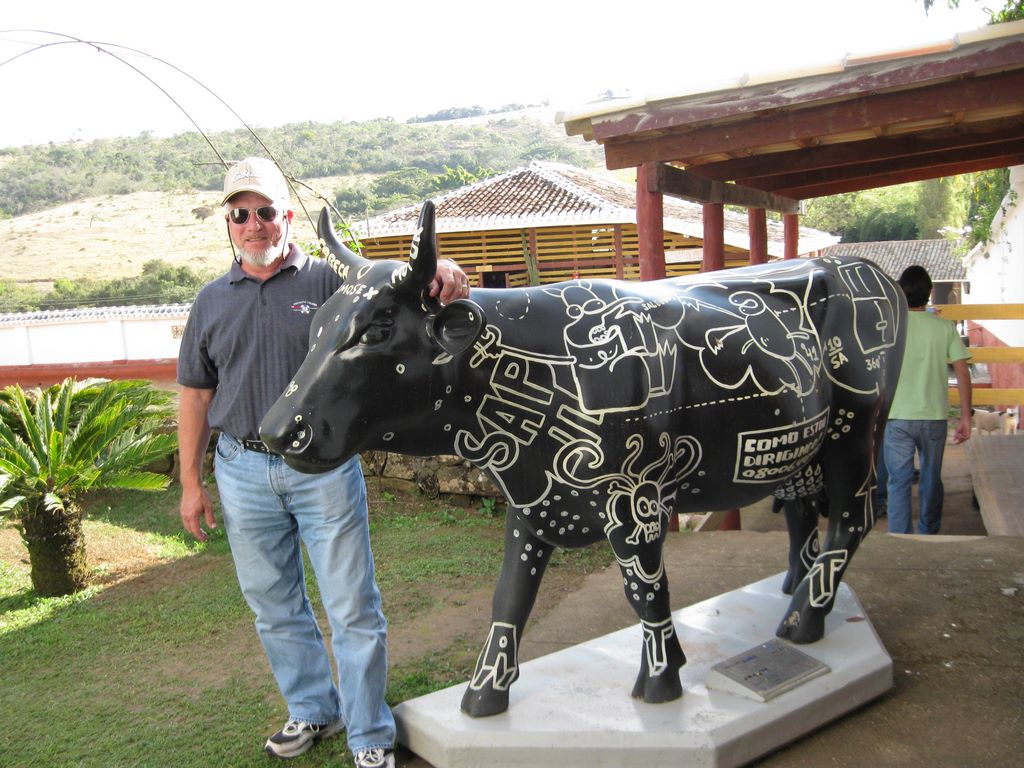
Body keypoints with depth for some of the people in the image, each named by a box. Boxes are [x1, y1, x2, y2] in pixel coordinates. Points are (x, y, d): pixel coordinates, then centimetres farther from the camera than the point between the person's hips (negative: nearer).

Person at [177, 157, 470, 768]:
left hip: (324, 465, -4)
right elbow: (196, 396, 12)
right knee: (274, 607, 17)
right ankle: (313, 709, 37)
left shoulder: (327, 280, -2)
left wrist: (437, 273, -39)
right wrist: (191, 481, 11)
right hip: (243, 471, 4)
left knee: (352, 606, 2)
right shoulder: (213, 301, 9)